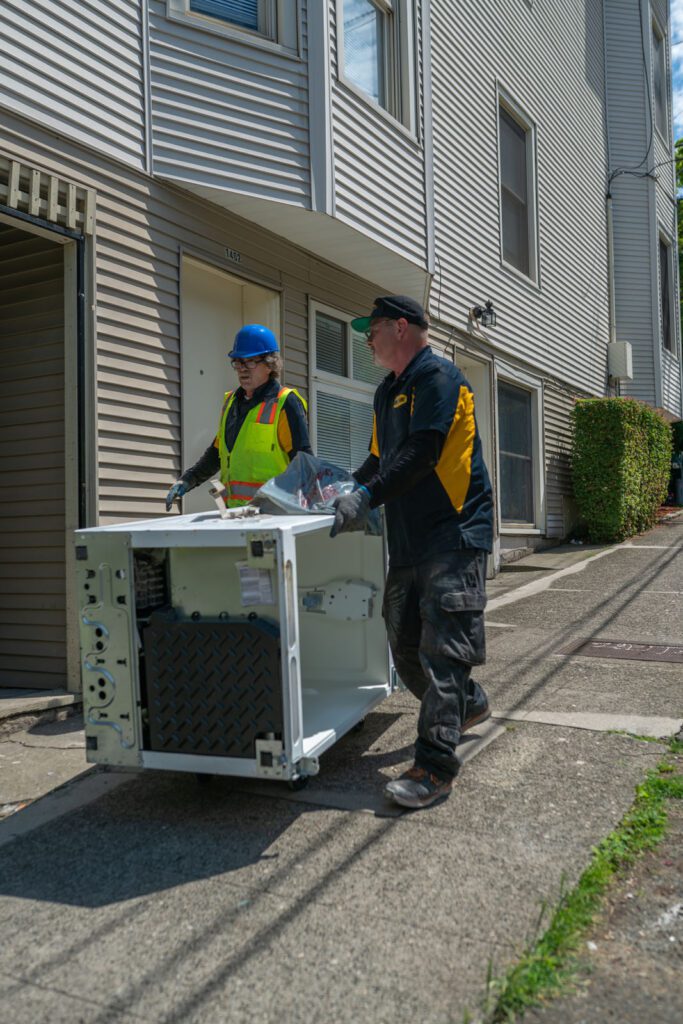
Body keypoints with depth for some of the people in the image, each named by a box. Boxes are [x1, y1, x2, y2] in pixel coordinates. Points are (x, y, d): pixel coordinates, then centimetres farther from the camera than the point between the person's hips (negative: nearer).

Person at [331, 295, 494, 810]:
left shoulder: (438, 376, -9)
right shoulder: (388, 392, 20)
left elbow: (422, 453, -21)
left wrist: (367, 496, -26)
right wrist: (345, 490, 10)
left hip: (454, 534, -9)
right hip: (409, 537, 9)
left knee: (443, 646, -11)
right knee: (405, 643, 13)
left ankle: (435, 766, -8)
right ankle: (468, 704, 36)